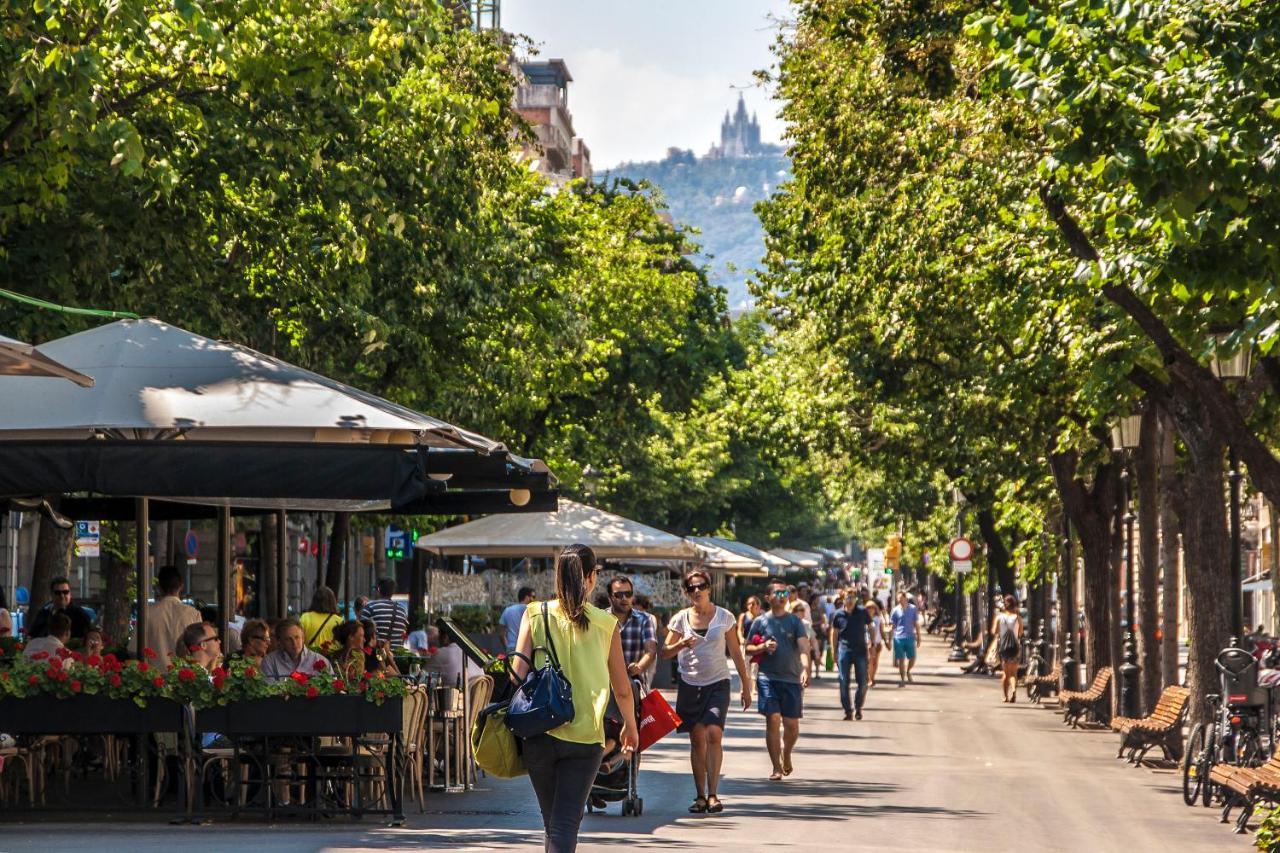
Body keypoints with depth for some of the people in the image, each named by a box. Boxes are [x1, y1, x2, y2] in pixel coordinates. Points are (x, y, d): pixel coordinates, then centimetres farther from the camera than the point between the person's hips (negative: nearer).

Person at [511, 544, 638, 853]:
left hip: (540, 733, 1)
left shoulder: (535, 615, 1)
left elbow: (518, 673, -5)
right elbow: (623, 689, 9)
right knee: (566, 824, -4)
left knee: (551, 822, 18)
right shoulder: (605, 624, 1)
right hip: (585, 736, -1)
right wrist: (631, 727, 26)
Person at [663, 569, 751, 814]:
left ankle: (712, 794, -18)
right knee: (697, 739, 2)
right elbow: (665, 652, 3)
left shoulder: (724, 617, 2)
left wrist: (746, 686, 7)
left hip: (717, 683, -2)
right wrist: (680, 645, -18)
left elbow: (736, 653, 7)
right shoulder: (681, 619, 3)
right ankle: (700, 796, 8)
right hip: (690, 684, 2)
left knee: (713, 734, -17)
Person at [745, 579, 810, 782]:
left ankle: (786, 755, 33)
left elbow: (803, 647, -7)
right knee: (773, 721, -9)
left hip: (791, 679, 1)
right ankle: (776, 767, -1)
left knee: (792, 725, 3)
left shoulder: (795, 621, 5)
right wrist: (763, 647, -11)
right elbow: (748, 649, 11)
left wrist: (805, 669, -24)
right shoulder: (760, 622, 6)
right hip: (767, 678, -1)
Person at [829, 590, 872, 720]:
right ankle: (847, 710, 7)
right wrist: (834, 652, 4)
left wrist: (871, 642, 2)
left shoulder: (862, 612, 0)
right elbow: (834, 634, 7)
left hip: (860, 650, 0)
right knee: (844, 682, -2)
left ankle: (858, 707, 20)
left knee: (863, 682, 0)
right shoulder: (838, 615, 0)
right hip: (844, 650, 0)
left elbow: (870, 627, 10)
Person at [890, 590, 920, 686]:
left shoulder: (913, 609, 2)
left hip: (910, 637, 1)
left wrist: (918, 636, 8)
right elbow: (892, 625, 5)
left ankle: (907, 671, 31)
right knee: (901, 659, 1)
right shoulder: (896, 610, 1)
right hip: (899, 637, -1)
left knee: (912, 658, 1)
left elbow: (916, 623, 9)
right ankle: (902, 679, 9)